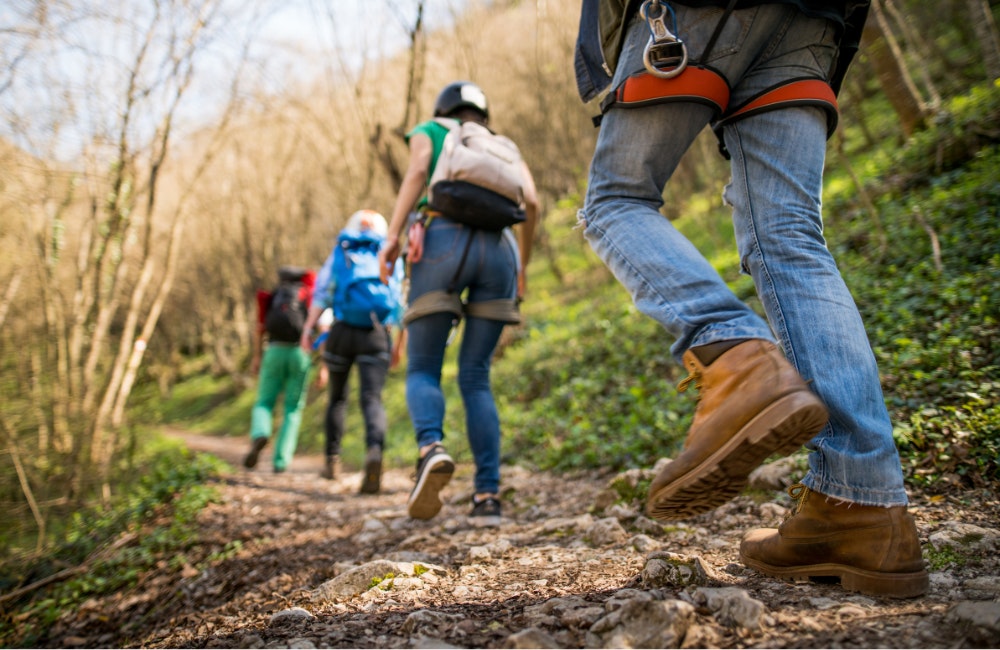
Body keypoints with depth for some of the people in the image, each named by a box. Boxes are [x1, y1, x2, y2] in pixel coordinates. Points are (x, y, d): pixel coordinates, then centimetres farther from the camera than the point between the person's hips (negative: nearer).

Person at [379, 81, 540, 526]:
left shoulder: (428, 132, 24)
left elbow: (417, 171, 0)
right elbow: (532, 202, 13)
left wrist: (392, 235, -9)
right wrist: (523, 265, 22)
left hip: (443, 247, -3)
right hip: (498, 253, 3)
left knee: (422, 373, 4)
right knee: (475, 379, 8)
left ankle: (431, 449, -30)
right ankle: (488, 497, -7)